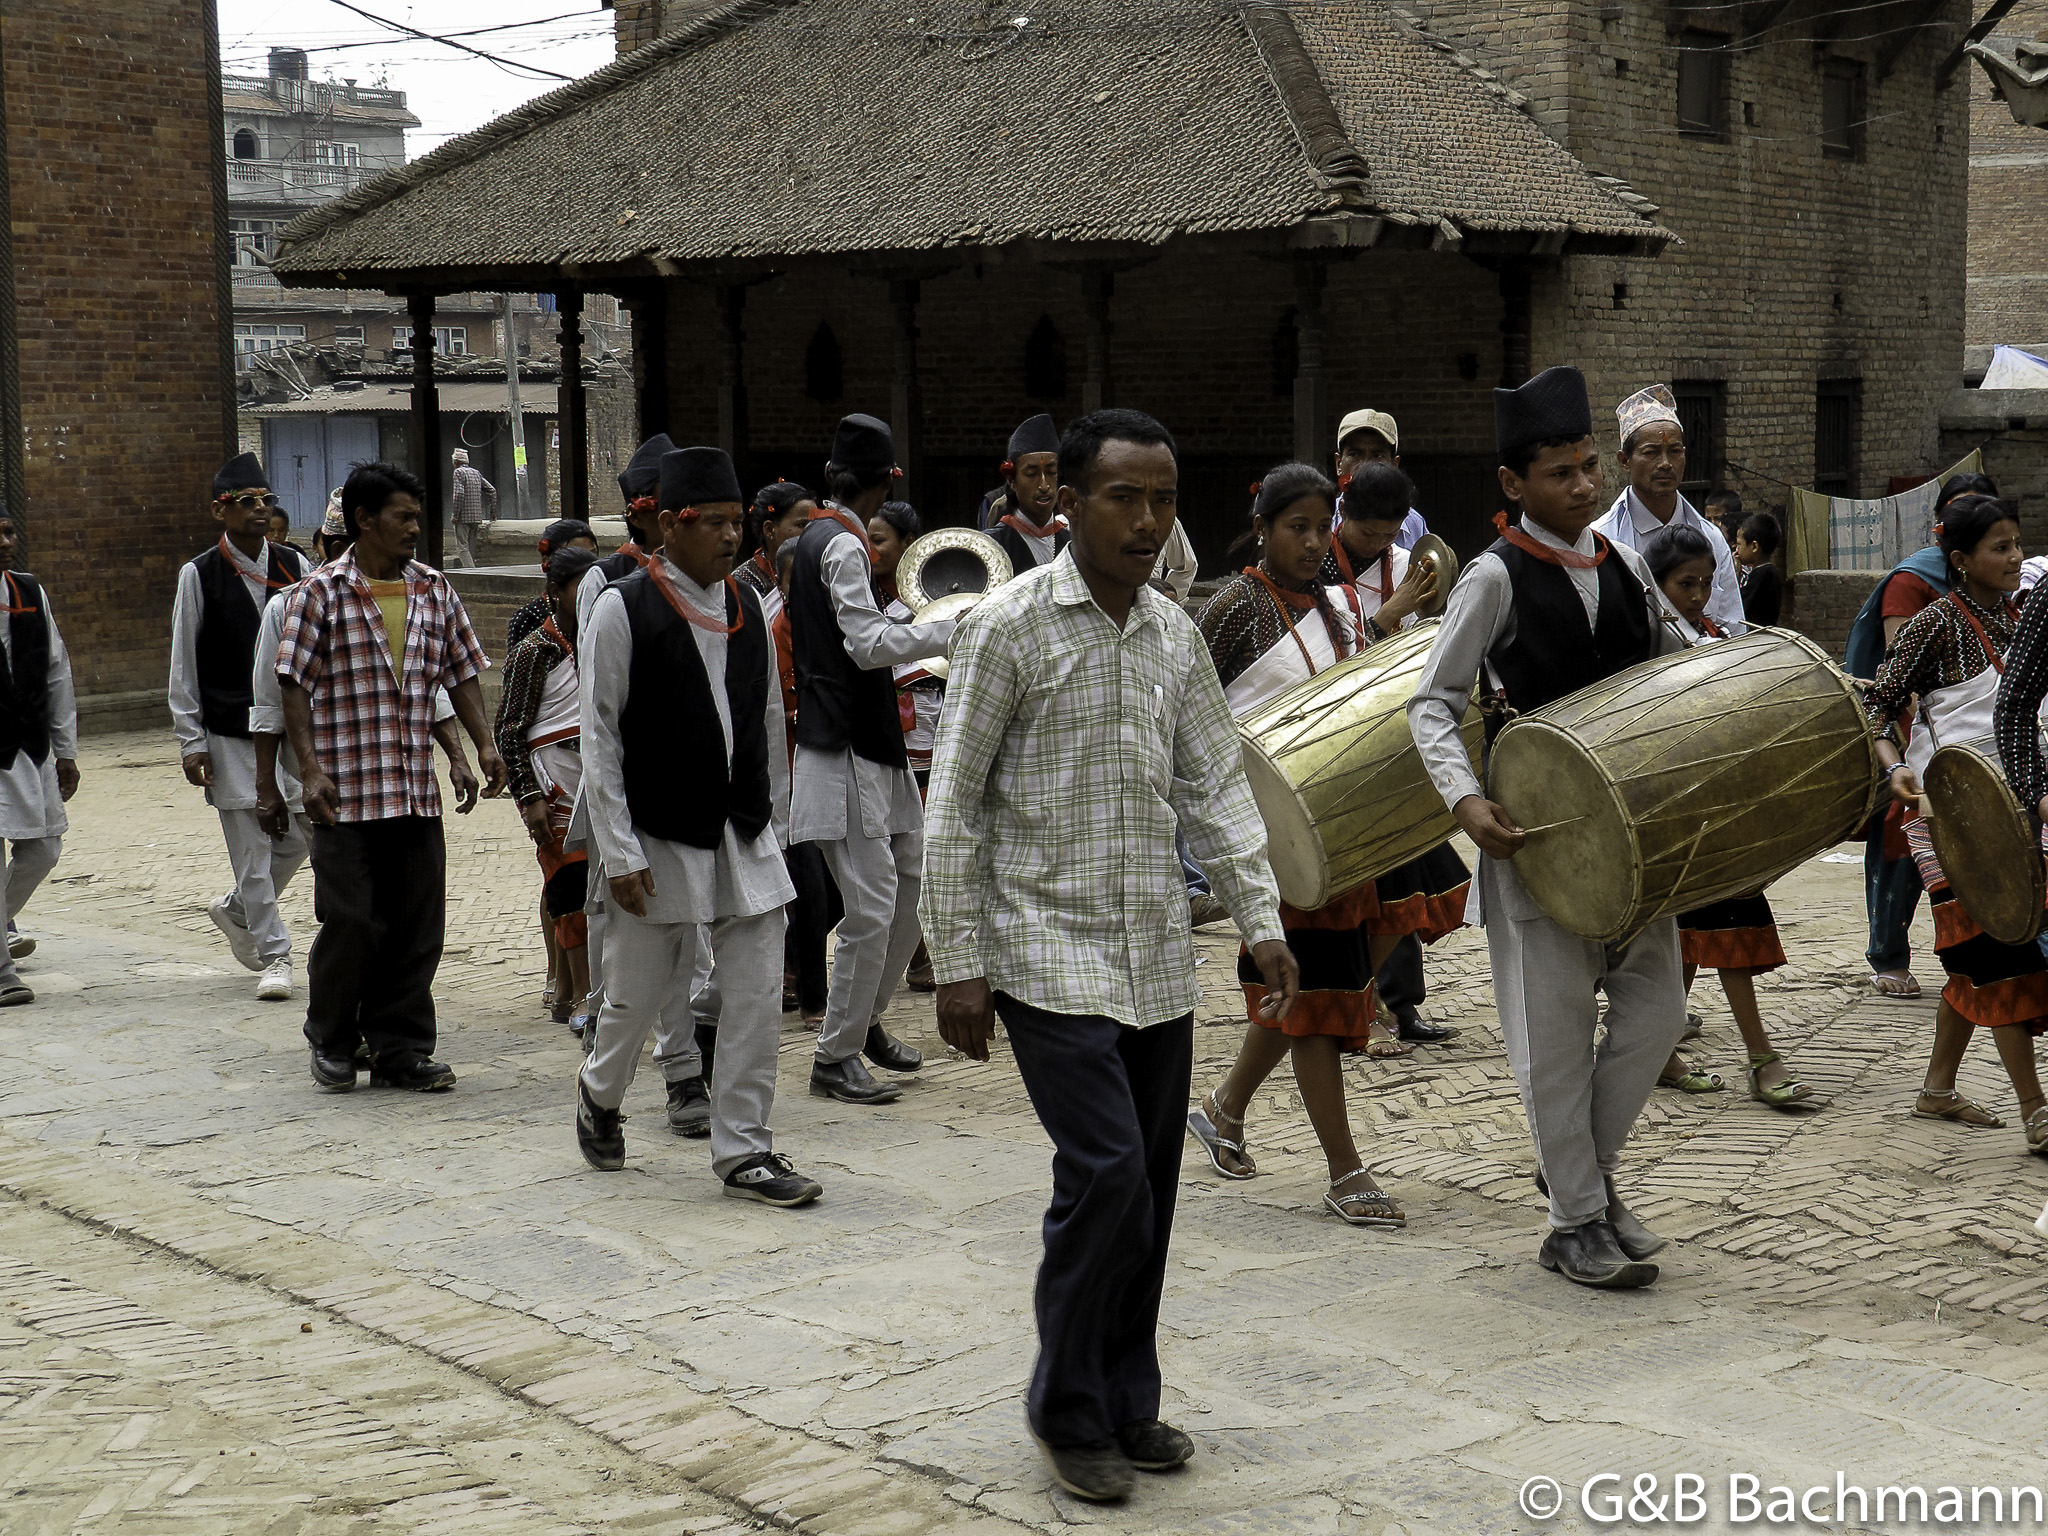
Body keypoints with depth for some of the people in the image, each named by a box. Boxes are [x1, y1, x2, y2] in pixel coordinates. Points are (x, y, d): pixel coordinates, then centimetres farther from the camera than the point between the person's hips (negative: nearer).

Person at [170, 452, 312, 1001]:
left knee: (296, 836, 7)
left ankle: (235, 910, 32)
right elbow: (183, 666, -1)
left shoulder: (294, 567, 5)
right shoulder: (199, 575, -4)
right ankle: (273, 957, 8)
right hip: (230, 735, -4)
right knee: (252, 847, -2)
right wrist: (191, 742, -4)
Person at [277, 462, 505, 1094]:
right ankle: (331, 1041, 19)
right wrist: (311, 769, -14)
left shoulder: (434, 590, 11)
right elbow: (295, 685, -5)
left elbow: (461, 674, 16)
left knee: (418, 925, 5)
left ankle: (400, 1049, 15)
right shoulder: (322, 592, -3)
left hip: (417, 791, 5)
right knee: (352, 922, -1)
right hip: (347, 792, -5)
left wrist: (484, 744, 4)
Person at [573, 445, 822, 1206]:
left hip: (746, 839, 4)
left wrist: (773, 820, 14)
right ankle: (599, 1091, 36)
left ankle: (743, 1149, 10)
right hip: (661, 841, -4)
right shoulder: (622, 610, -9)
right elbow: (599, 737, -9)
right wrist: (619, 853, -12)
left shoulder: (747, 607, 7)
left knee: (756, 996, 1)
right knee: (642, 993, 7)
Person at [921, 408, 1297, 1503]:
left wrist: (1262, 922, 6)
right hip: (1051, 952, -6)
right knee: (1105, 1171, -13)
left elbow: (1214, 787, 14)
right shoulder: (1011, 624, -8)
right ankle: (1067, 1409, 4)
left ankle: (1127, 1401, 23)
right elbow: (954, 803, -7)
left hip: (1157, 959, 6)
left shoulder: (1175, 633, 9)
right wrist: (958, 964, -10)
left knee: (1149, 1185, 9)